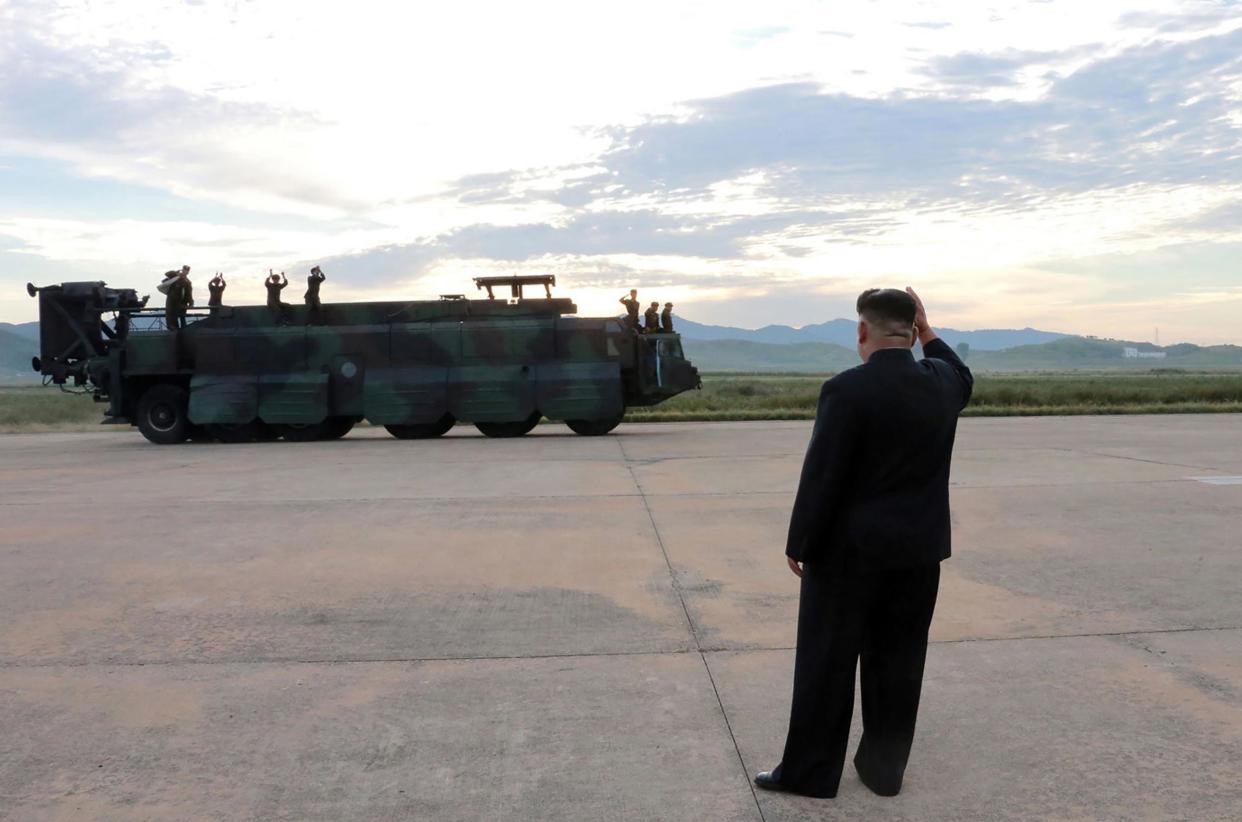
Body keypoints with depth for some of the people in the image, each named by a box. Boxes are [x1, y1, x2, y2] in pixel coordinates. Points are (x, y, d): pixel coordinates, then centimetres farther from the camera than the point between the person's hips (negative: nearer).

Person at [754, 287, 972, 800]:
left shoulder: (846, 390, -18)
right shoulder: (940, 384, 0)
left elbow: (821, 476, -16)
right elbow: (964, 380, 27)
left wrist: (799, 545, -6)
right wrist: (929, 334, 23)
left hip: (848, 549, -5)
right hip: (918, 550, 5)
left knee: (826, 661, 5)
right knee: (897, 662, 13)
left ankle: (810, 772, 15)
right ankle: (884, 768, 24)